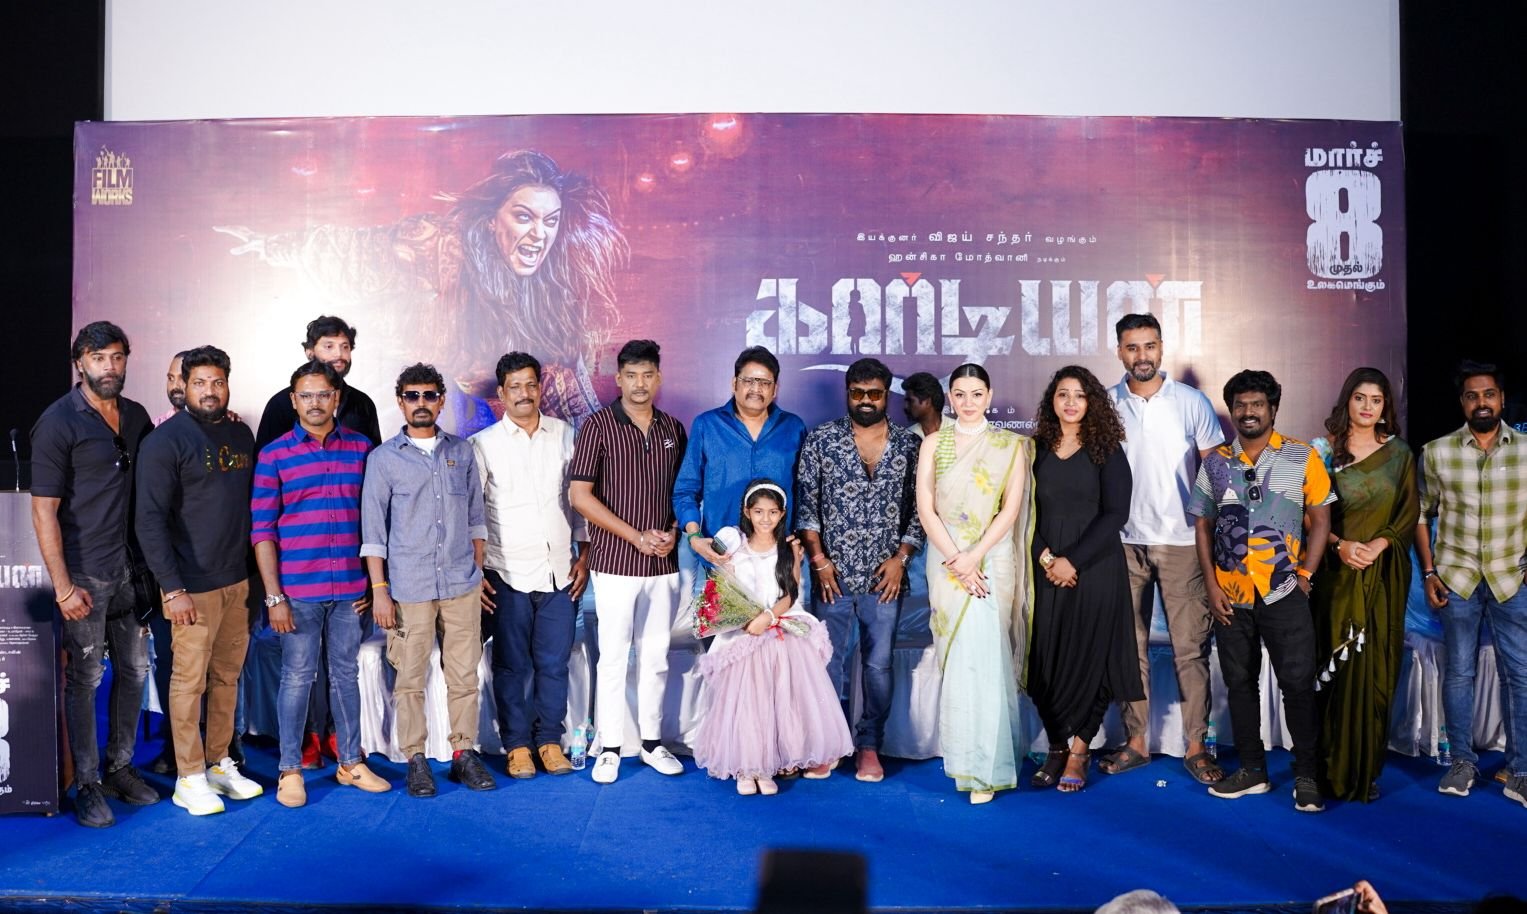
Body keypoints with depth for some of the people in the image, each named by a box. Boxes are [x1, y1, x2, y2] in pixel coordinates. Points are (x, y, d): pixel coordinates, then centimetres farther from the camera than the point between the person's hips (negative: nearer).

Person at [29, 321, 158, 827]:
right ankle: (86, 785, 16)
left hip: (131, 568, 6)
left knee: (134, 670, 12)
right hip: (84, 574, -5)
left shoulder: (137, 417, 6)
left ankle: (120, 767, 28)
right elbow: (44, 510, -11)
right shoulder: (58, 422, -10)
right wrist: (63, 587, -15)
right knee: (84, 679, 4)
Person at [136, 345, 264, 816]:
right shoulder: (166, 440, -9)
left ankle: (220, 763, 26)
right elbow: (150, 520, -13)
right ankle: (189, 779, 13)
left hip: (238, 582, 6)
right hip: (192, 587, -6)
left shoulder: (241, 434, 9)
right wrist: (173, 589, -16)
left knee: (227, 676, 13)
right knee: (190, 680, 2)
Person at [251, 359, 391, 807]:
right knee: (297, 677, 6)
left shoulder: (361, 448, 4)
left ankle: (351, 763, 24)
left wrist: (374, 581, 5)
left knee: (346, 674, 12)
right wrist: (273, 596, -8)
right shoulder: (273, 455, -2)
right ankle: (290, 770, 19)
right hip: (298, 589, -2)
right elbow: (262, 530, -4)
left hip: (350, 588, 2)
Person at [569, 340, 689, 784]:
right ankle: (609, 748, 13)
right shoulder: (598, 426, -5)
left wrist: (673, 532, -4)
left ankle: (652, 741, 23)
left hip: (663, 563, 4)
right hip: (615, 562, -4)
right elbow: (580, 495, -10)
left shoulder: (673, 428, 8)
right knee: (613, 656, 1)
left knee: (656, 656, 11)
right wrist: (637, 536, -12)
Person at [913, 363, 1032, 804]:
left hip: (992, 559, -1)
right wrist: (957, 561, -10)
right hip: (947, 559, 2)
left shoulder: (1011, 445, 5)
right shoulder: (934, 444, 8)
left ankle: (984, 767, 1)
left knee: (983, 656, -7)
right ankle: (964, 757, 11)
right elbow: (926, 508, 0)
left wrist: (975, 556, -14)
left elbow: (1011, 509, -3)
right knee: (958, 656, 0)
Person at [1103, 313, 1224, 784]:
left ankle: (1196, 746, 11)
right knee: (1129, 646, 8)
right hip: (1124, 543, 2)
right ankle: (1136, 741, 18)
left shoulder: (1192, 402, 0)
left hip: (1181, 542, -1)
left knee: (1191, 647, 1)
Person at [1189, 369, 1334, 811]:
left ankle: (1306, 775, 13)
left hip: (1284, 592, -3)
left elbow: (1320, 520, 2)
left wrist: (1305, 575, -7)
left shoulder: (1302, 457, 1)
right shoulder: (1215, 462, 6)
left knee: (1298, 683, -1)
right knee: (1239, 683, 11)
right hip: (1230, 594, 3)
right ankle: (1252, 769, 23)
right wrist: (1211, 584, 0)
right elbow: (1203, 526, 8)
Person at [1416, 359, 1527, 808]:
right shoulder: (1436, 452, -2)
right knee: (1458, 671, 8)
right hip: (1456, 577, 0)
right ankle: (1462, 761, 21)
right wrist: (1428, 573, -1)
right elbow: (1421, 514, 4)